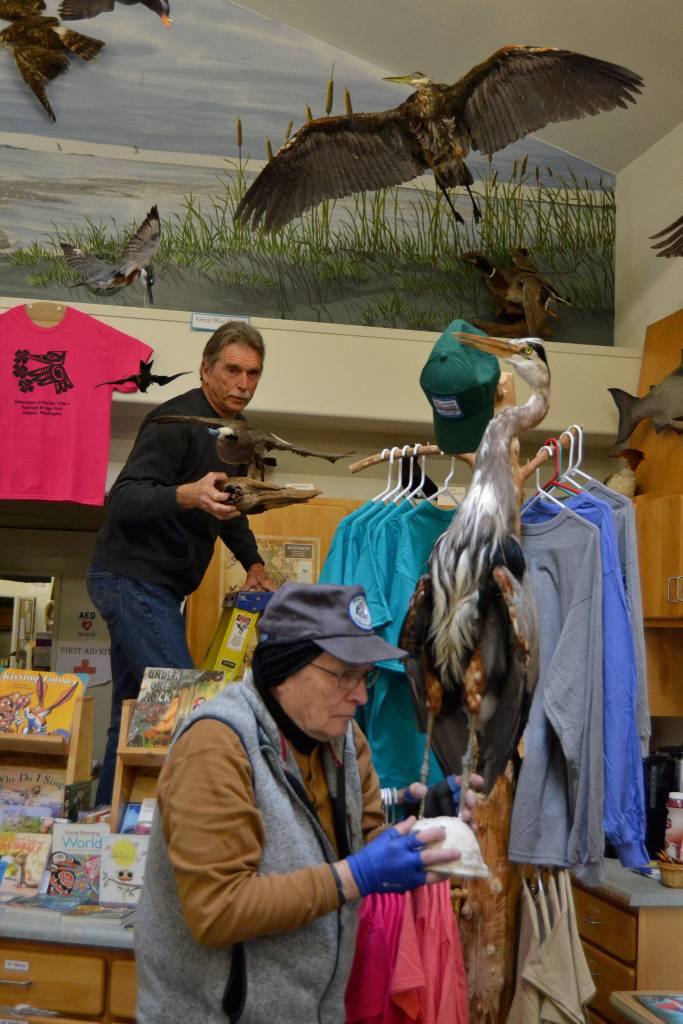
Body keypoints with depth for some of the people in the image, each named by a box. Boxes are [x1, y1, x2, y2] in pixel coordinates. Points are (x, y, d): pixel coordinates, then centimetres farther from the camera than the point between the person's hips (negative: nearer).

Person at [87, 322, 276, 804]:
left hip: (158, 585, 10)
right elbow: (122, 500, -25)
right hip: (133, 578, -10)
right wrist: (188, 495, -42)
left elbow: (227, 506, 27)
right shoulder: (177, 421, -16)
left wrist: (253, 562, 15)